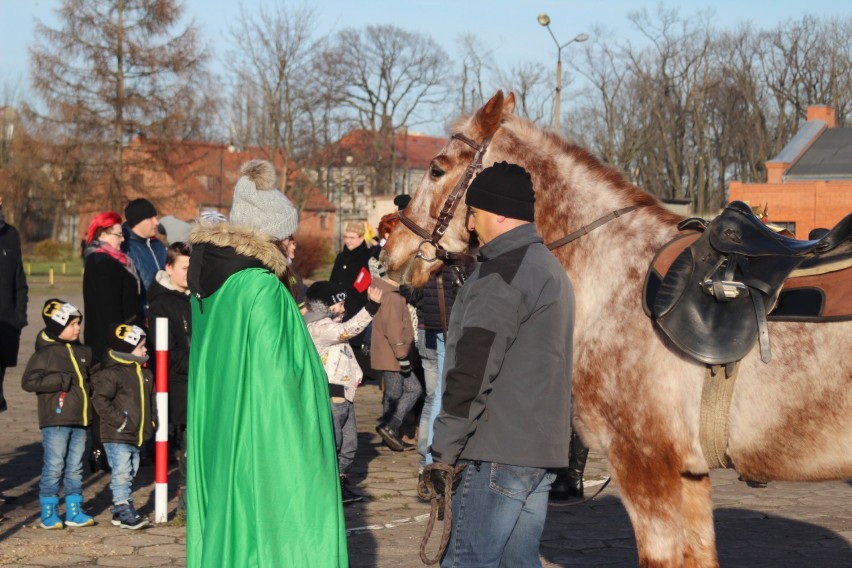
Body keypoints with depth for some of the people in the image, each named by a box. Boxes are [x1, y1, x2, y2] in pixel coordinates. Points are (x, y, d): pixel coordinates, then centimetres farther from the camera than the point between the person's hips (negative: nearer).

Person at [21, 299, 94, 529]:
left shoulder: (83, 352, 12)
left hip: (80, 420, 6)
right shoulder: (45, 353, -8)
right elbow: (28, 381, -16)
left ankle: (75, 511, 19)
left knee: (75, 468, 12)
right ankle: (48, 513, 6)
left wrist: (89, 389, 9)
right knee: (54, 467, -2)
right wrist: (62, 381, -18)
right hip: (55, 421, -6)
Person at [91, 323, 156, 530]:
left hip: (136, 435, 9)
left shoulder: (145, 373, 13)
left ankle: (119, 511, 23)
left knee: (129, 474, 14)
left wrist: (151, 421, 12)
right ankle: (125, 512, -9)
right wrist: (119, 419, -21)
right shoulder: (111, 373, -13)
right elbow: (100, 400, -19)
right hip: (116, 436, -8)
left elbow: (150, 399, 24)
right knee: (121, 474, -10)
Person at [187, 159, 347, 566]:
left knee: (225, 518, 14)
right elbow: (277, 370, -18)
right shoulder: (261, 289, -19)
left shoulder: (209, 282, 6)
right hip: (261, 437, -9)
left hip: (217, 438, 9)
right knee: (266, 526, -2)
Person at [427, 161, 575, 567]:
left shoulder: (502, 272, -14)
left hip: (500, 453, -10)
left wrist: (444, 453, -15)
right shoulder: (551, 267, 18)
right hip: (543, 448, 10)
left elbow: (473, 370, -18)